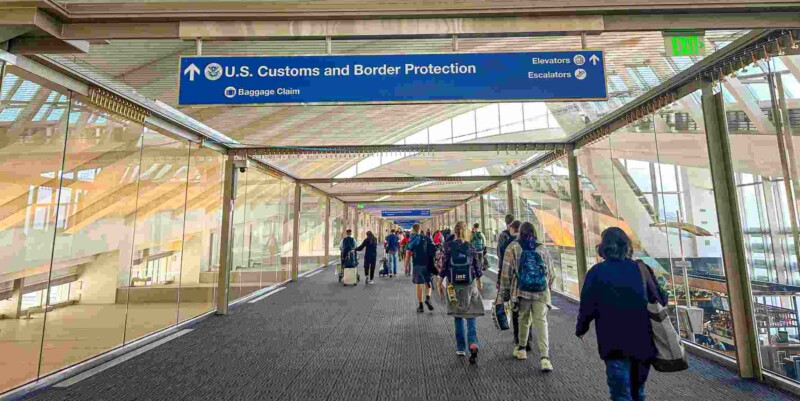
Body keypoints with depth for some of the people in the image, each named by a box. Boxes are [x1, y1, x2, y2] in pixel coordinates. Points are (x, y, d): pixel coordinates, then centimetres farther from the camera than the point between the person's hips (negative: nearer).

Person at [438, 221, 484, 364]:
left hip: (454, 286, 0)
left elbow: (444, 266, -8)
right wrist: (479, 282, 18)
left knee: (458, 318, 13)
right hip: (470, 285, 0)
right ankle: (473, 344, -14)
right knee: (471, 317, 5)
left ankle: (461, 348, 19)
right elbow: (476, 266, 3)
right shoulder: (470, 247, -2)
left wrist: (439, 283, 1)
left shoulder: (448, 246, -7)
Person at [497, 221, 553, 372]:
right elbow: (549, 273, 14)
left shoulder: (512, 247, 0)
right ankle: (544, 357, -4)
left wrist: (502, 294, 4)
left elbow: (506, 272, -2)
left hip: (522, 291, -1)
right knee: (541, 322, 3)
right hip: (541, 292, 1)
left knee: (523, 320, 15)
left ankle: (521, 349, 31)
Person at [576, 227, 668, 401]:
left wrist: (581, 329, 8)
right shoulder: (641, 268, -3)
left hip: (615, 343, -4)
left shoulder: (597, 272, -11)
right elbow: (660, 300, 4)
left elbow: (587, 305, -9)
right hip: (643, 340, 4)